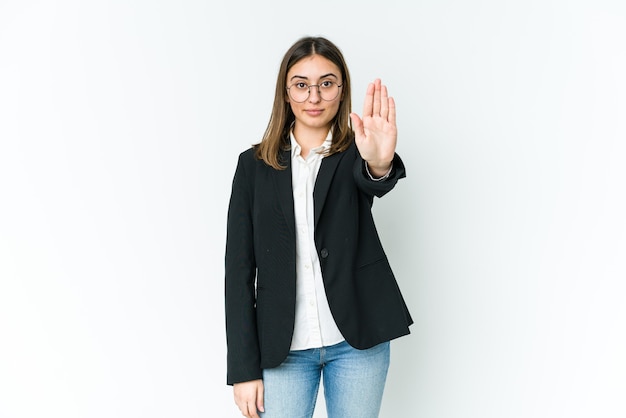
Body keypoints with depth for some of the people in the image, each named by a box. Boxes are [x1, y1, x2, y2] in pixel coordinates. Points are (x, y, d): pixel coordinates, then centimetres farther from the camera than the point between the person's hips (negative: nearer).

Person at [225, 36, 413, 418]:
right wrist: (244, 368, -3)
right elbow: (239, 268, 0)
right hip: (283, 346, 0)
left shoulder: (354, 155, 1)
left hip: (358, 340, 0)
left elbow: (372, 183, -24)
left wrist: (379, 164, -48)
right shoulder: (255, 165, 2)